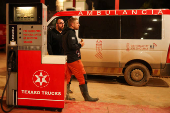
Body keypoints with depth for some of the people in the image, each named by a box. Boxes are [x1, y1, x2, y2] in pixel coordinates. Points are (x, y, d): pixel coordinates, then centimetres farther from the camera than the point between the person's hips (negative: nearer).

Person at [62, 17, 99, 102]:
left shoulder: (66, 33, 19)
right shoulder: (71, 33, -13)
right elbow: (72, 46, -24)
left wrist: (78, 44, 14)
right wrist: (80, 45, -7)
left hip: (68, 59, 10)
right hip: (74, 59, -10)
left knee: (67, 77, 11)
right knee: (82, 77, -5)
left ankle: (65, 95, 17)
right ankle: (86, 96, 0)